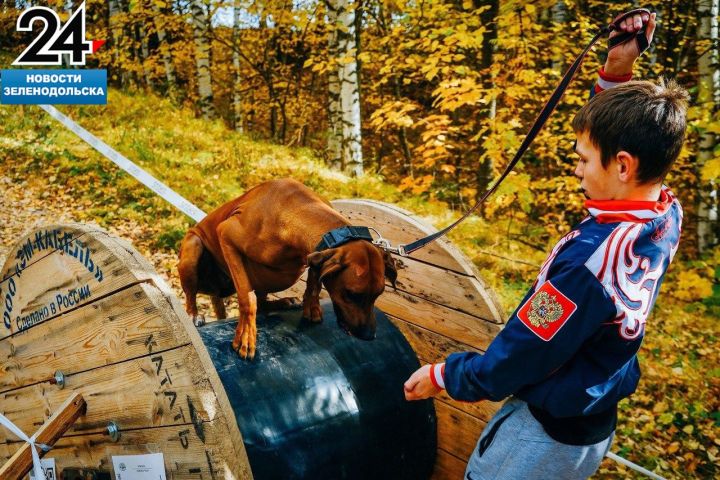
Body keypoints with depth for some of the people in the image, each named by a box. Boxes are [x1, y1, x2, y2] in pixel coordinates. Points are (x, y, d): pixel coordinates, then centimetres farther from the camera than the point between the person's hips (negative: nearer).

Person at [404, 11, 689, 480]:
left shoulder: (589, 262, -35)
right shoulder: (668, 216, -10)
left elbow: (512, 362, -24)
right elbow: (612, 135, 10)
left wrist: (440, 376, -8)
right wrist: (615, 73, -3)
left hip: (546, 436, -8)